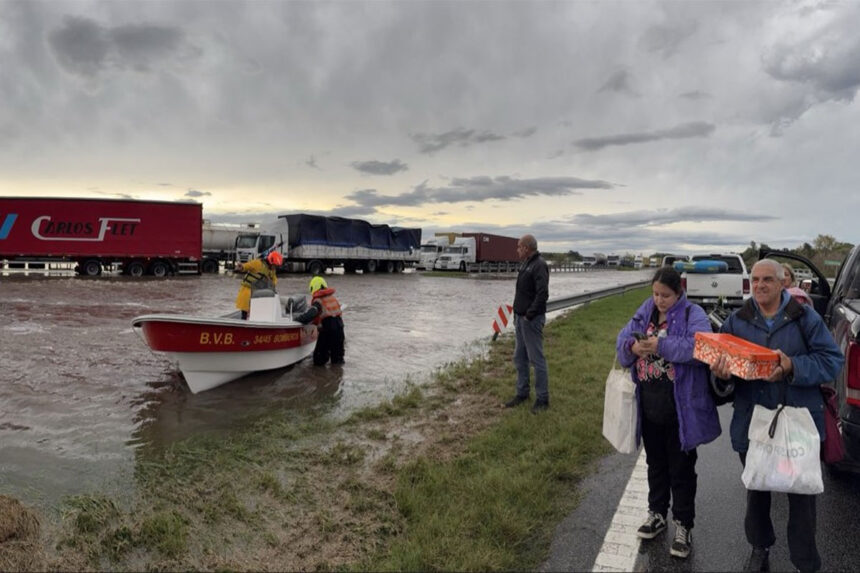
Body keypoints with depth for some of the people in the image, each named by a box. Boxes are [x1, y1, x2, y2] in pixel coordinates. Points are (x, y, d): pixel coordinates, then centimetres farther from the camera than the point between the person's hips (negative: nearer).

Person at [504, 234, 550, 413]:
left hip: (532, 320, -10)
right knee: (519, 358, 14)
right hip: (521, 318, 10)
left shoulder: (539, 265, -15)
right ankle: (522, 393, 25)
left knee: (536, 359, -3)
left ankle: (542, 398, 7)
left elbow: (543, 294, -23)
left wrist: (529, 315, -20)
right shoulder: (526, 264, 14)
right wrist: (517, 314, 12)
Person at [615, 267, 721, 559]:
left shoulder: (693, 315, -12)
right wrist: (632, 346, -21)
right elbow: (622, 339, 1)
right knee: (655, 463, 21)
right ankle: (657, 513, 38)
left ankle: (683, 525, 24)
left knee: (681, 468, 9)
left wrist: (661, 345, -29)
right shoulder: (645, 312, 5)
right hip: (649, 402, 6)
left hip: (680, 406, -5)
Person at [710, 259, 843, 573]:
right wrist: (721, 371, -22)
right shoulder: (736, 320, 2)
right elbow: (721, 358, 2)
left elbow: (832, 360, -8)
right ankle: (760, 546, 41)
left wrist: (793, 367, -24)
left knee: (801, 494, 9)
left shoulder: (805, 318, -4)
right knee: (756, 489, 18)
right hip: (752, 422, 2)